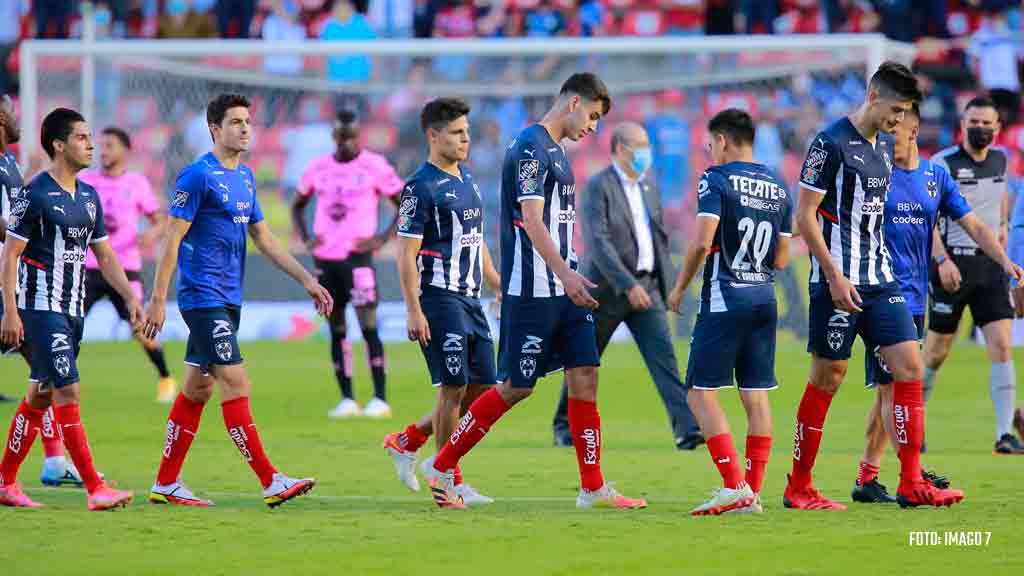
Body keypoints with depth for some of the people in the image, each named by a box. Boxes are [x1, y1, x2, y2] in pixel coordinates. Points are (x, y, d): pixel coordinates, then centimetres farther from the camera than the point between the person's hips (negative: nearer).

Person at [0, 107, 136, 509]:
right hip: (41, 309, -8)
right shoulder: (35, 195, -11)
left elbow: (105, 255, 17)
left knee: (40, 396, 12)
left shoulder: (88, 197, 12)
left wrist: (130, 298, 7)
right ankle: (95, 490, -17)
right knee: (68, 392, -13)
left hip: (73, 310, 8)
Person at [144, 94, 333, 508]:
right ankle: (270, 482, -13)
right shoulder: (198, 176, -11)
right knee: (236, 385, -11)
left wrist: (306, 280, 14)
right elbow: (173, 238, -13)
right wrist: (158, 299, -16)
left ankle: (165, 484, 16)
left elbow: (264, 238, 19)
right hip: (203, 298, -9)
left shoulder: (244, 177, 14)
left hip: (229, 299, 9)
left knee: (197, 389, 11)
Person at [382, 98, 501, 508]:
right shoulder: (421, 187, -10)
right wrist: (413, 311, -19)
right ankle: (450, 482, 1)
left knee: (482, 389, 7)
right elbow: (406, 251, -13)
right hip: (440, 299, -8)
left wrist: (498, 285, 21)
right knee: (454, 388, -8)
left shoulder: (467, 180, 15)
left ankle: (406, 442, 22)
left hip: (470, 299, 8)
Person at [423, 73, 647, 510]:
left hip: (564, 291, 9)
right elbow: (531, 221, -22)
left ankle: (593, 489, 5)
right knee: (516, 388, -3)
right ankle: (442, 466, 9)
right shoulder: (531, 147, -13)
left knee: (585, 377, 3)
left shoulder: (555, 150, 17)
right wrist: (566, 275, -29)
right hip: (532, 290, -9)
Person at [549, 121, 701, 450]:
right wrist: (628, 285, -29)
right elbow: (598, 243, -22)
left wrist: (667, 283, 16)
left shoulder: (648, 186, 10)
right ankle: (565, 426, 26)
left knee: (662, 354, -10)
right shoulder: (598, 188, -13)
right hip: (608, 287, -5)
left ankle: (686, 429, -20)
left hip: (645, 287, 5)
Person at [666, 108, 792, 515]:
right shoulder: (779, 190, 11)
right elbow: (781, 259, 13)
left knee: (701, 393, -3)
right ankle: (753, 492, 5)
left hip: (724, 301, -6)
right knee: (756, 397, 8)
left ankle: (735, 487, -14)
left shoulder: (716, 180, -8)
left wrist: (679, 288, -5)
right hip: (764, 299, 6)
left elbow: (702, 242, -17)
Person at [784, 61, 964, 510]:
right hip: (839, 283, -7)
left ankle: (911, 483, -3)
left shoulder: (884, 146, 14)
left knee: (909, 366, -3)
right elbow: (805, 215, -13)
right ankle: (798, 487, 10)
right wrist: (835, 277, -17)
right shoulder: (831, 143, -11)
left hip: (879, 280, 7)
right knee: (827, 378, -1)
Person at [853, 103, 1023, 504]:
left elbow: (971, 223, 10)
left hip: (914, 297, 6)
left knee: (889, 390, 10)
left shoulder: (936, 176, 10)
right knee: (893, 386, -11)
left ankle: (866, 479, 17)